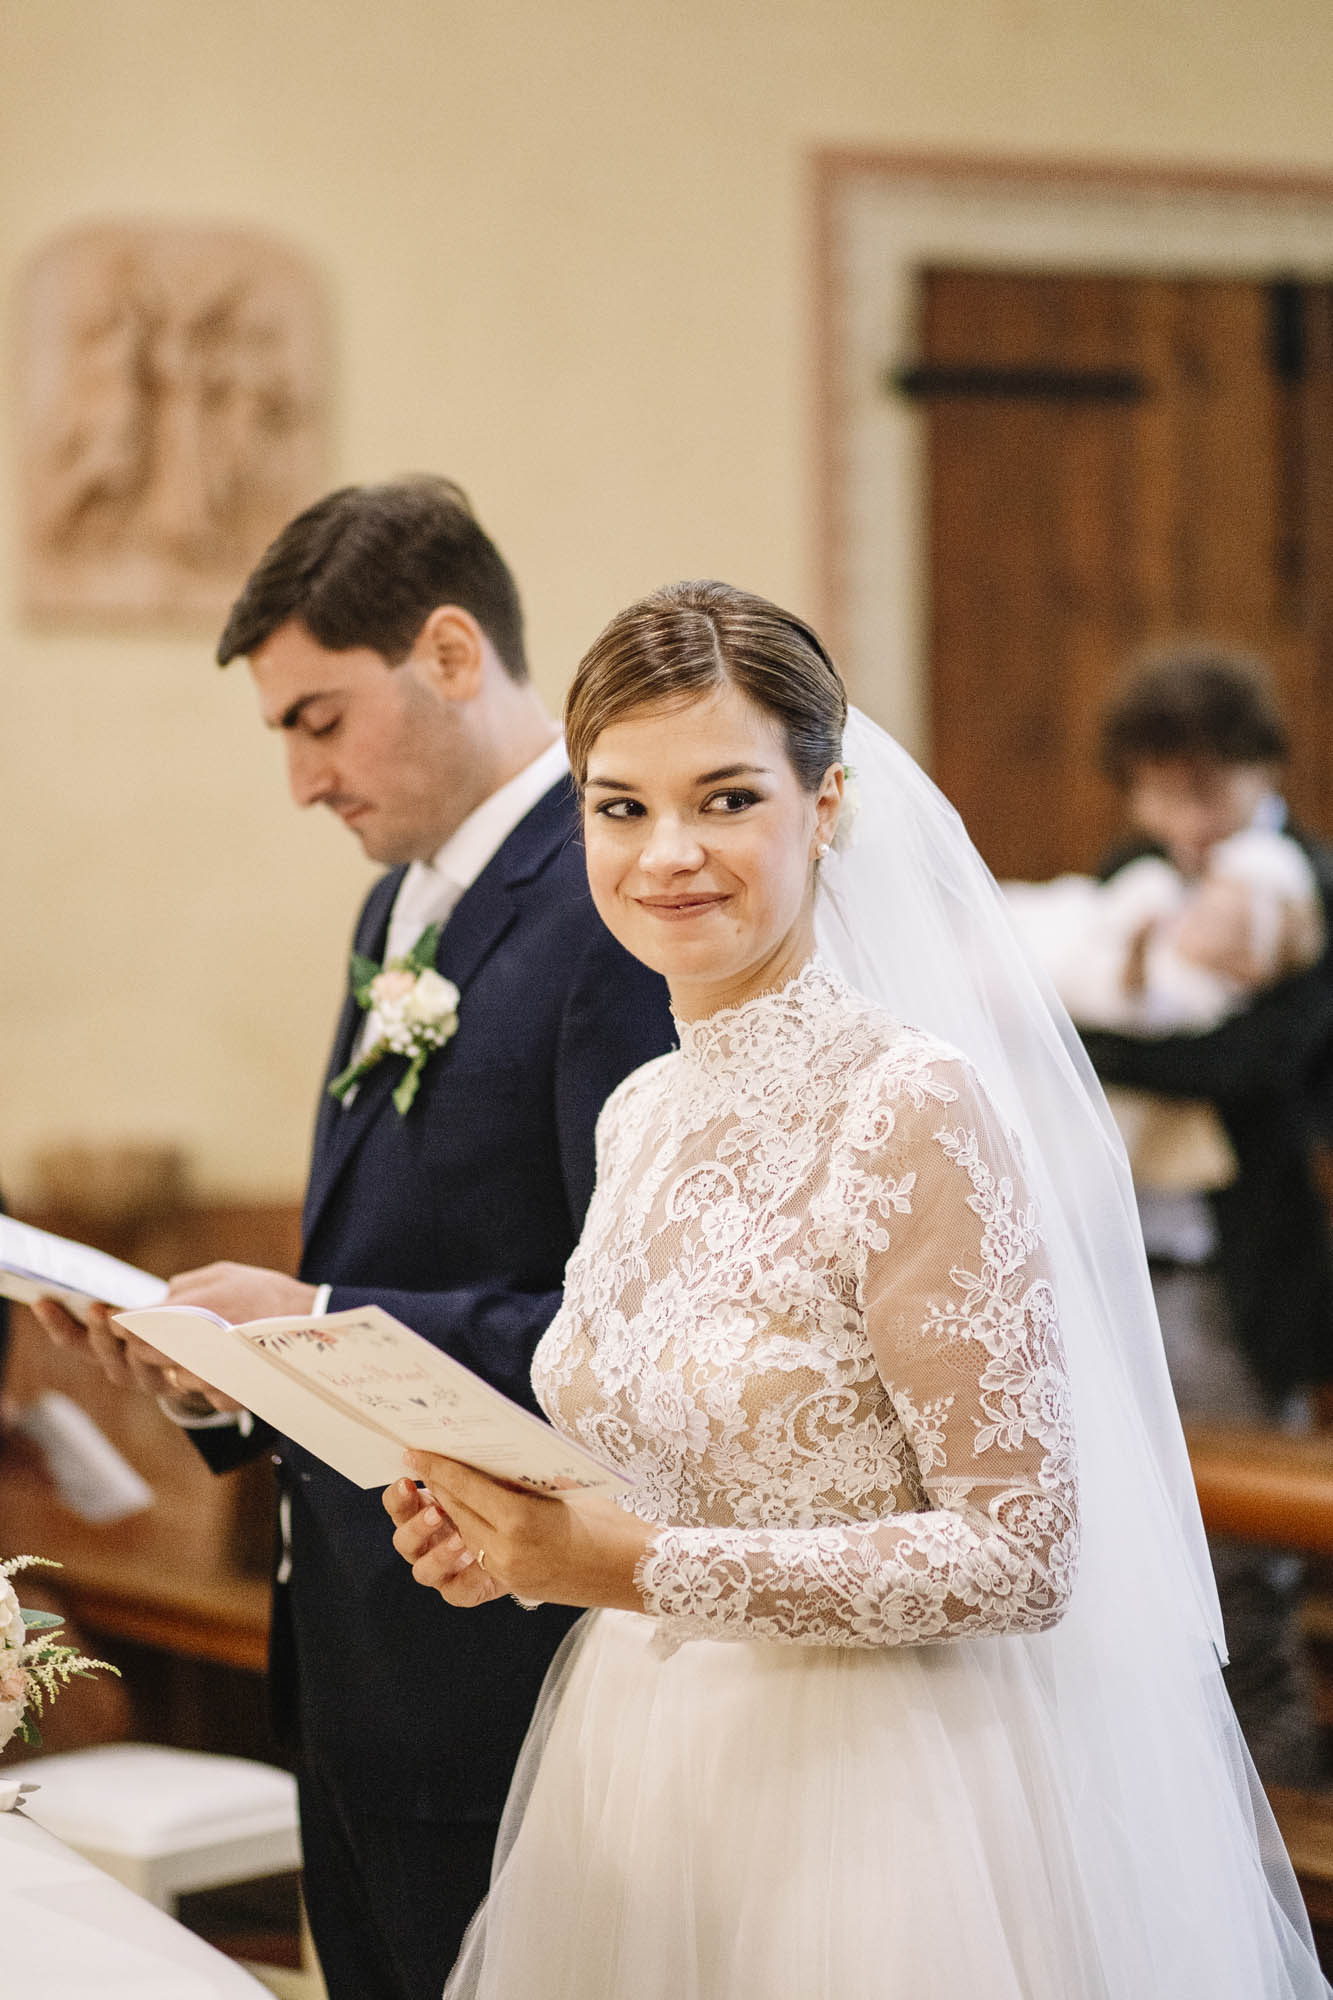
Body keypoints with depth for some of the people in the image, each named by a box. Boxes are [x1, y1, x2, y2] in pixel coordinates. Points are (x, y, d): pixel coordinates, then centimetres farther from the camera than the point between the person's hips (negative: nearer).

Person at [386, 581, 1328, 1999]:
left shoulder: (914, 1107, -17)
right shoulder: (640, 1116, 5)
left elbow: (1020, 1555, -19)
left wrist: (635, 1564, -23)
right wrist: (518, 1532, -3)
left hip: (868, 1808, -7)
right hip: (643, 1774, 7)